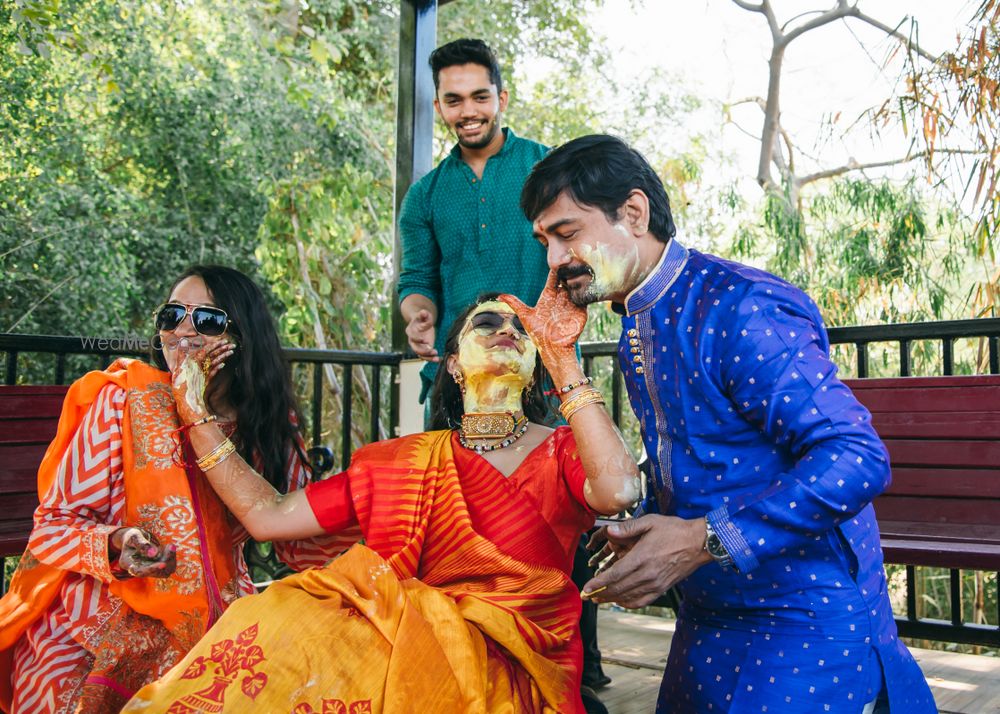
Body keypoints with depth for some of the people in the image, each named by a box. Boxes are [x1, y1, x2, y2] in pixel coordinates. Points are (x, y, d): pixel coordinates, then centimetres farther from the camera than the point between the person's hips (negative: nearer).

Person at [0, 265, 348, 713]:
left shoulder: (269, 425, 1)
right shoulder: (124, 400, -9)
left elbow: (301, 543, 2)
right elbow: (54, 523, -6)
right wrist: (116, 546, -26)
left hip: (214, 622, 3)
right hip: (95, 624, -3)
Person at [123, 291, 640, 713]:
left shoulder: (563, 452, 7)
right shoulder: (400, 463, 16)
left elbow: (617, 490, -19)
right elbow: (266, 515, 12)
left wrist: (562, 358, -15)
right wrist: (198, 418, 12)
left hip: (509, 670, -3)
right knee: (276, 621, -24)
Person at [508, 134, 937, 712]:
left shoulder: (740, 307, -22)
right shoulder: (637, 331, 8)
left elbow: (856, 460, -28)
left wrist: (703, 540, -29)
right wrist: (647, 528, 2)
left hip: (808, 623, -8)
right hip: (706, 622, 9)